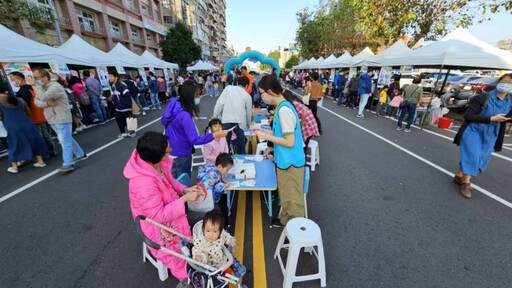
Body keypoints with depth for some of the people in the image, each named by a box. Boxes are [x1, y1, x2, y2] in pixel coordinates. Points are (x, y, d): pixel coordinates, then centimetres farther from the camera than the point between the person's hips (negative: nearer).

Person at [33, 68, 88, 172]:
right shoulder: (41, 88, 13)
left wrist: (39, 87, -11)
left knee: (65, 142, -7)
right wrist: (47, 103, -14)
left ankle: (68, 164, -3)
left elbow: (43, 97, -25)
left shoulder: (55, 86, -14)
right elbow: (36, 101, 5)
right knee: (67, 140, 16)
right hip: (52, 120, 9)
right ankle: (81, 154, 28)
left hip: (62, 119, -9)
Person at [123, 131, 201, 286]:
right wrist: (184, 198, -28)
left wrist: (185, 190, -12)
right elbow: (159, 216, -30)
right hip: (157, 225, -7)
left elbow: (169, 180, 3)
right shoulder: (144, 184, -39)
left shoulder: (156, 163, -16)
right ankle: (185, 272, 29)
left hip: (166, 209, 7)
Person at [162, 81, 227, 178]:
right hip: (180, 156, -9)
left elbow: (164, 121, 12)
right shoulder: (184, 115, -31)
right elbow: (194, 140, -31)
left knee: (176, 183, 26)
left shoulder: (174, 104, -4)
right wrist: (214, 135, -35)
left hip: (171, 152, 9)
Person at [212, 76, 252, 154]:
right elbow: (248, 112, 21)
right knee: (241, 146, 16)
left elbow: (220, 103, 2)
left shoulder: (228, 88, 10)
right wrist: (248, 124, 38)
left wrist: (214, 117, 10)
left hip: (226, 120, 0)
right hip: (239, 122, 1)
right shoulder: (247, 96, 13)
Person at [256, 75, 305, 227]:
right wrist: (265, 131, 8)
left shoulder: (284, 109, -23)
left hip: (290, 162, -10)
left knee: (293, 199, 9)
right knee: (286, 195, 24)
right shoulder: (282, 107, 6)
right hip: (285, 161, 10)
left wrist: (267, 136, -17)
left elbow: (290, 141, -23)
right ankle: (286, 221, 43)